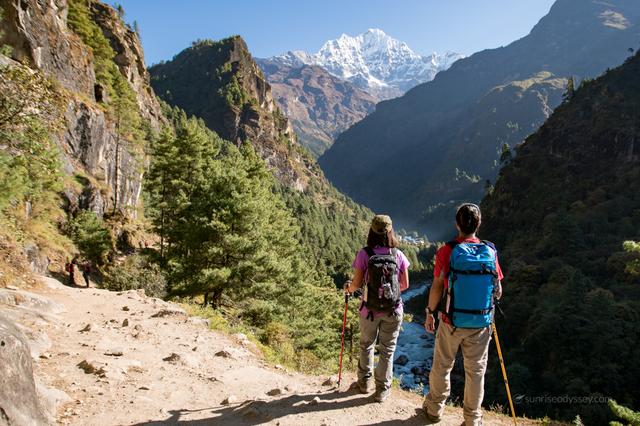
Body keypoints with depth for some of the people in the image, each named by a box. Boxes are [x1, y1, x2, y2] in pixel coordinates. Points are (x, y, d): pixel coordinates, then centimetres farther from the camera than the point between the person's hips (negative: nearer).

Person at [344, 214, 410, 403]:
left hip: (370, 310, 0)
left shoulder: (364, 254, -14)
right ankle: (382, 389, 25)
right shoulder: (398, 255, -8)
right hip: (393, 311, 1)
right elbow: (405, 284, 0)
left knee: (366, 345, 22)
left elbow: (357, 283, -11)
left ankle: (364, 382, 38)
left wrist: (348, 288, 11)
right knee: (387, 350, 16)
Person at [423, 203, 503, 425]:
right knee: (476, 370, 15)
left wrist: (430, 312, 3)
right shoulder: (490, 252, -5)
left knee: (442, 366, 15)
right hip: (481, 323, 2)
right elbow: (498, 291, 1)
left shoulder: (447, 251, -14)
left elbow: (437, 287, -11)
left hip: (452, 321, -2)